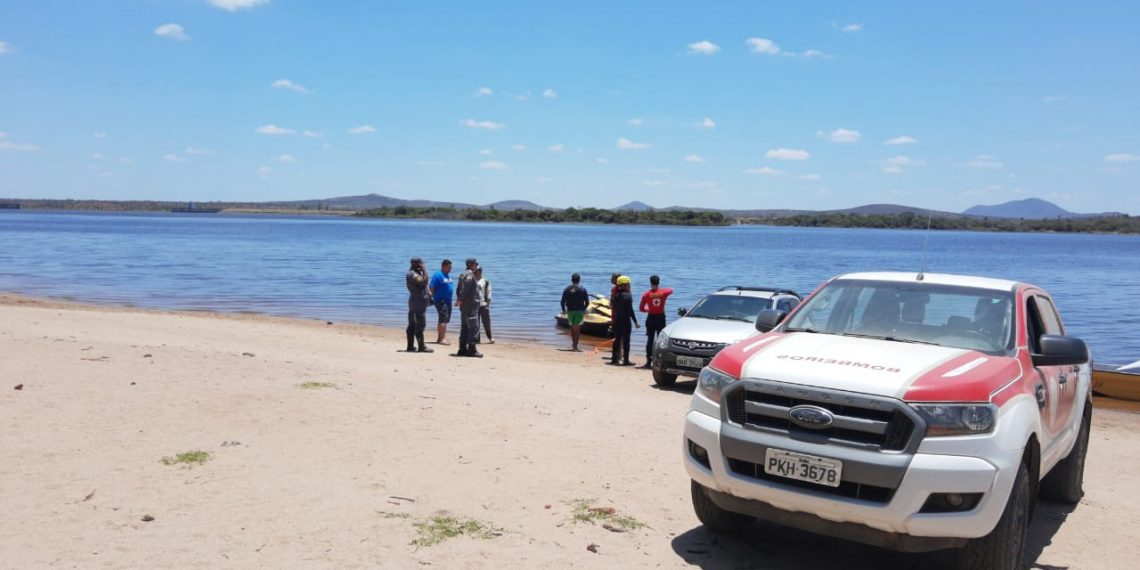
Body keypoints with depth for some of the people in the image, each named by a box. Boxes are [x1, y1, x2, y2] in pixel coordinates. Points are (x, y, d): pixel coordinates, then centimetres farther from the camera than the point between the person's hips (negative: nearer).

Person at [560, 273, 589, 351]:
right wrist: (584, 309, 13)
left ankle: (573, 343, 29)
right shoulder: (583, 289, -4)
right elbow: (587, 302, -5)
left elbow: (563, 301, -2)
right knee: (577, 328, -2)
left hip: (570, 310, 2)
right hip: (580, 311, -2)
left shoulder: (567, 289, 0)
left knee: (572, 327, 20)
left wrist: (564, 310, 12)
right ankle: (575, 346, -5)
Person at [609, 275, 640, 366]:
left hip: (617, 320, 7)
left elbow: (614, 308, 12)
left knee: (617, 339, 12)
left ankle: (614, 359, 16)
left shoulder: (616, 295, 9)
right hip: (625, 320, -7)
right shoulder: (628, 296, -13)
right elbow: (630, 310, -16)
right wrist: (635, 322, -13)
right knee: (626, 340, -2)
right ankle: (626, 360, -1)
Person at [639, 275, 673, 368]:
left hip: (651, 318, 0)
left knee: (650, 339, 3)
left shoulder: (646, 294, -5)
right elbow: (671, 290, 20)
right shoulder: (663, 292, -3)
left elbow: (641, 308, -3)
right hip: (661, 317, 1)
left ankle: (649, 361, 2)